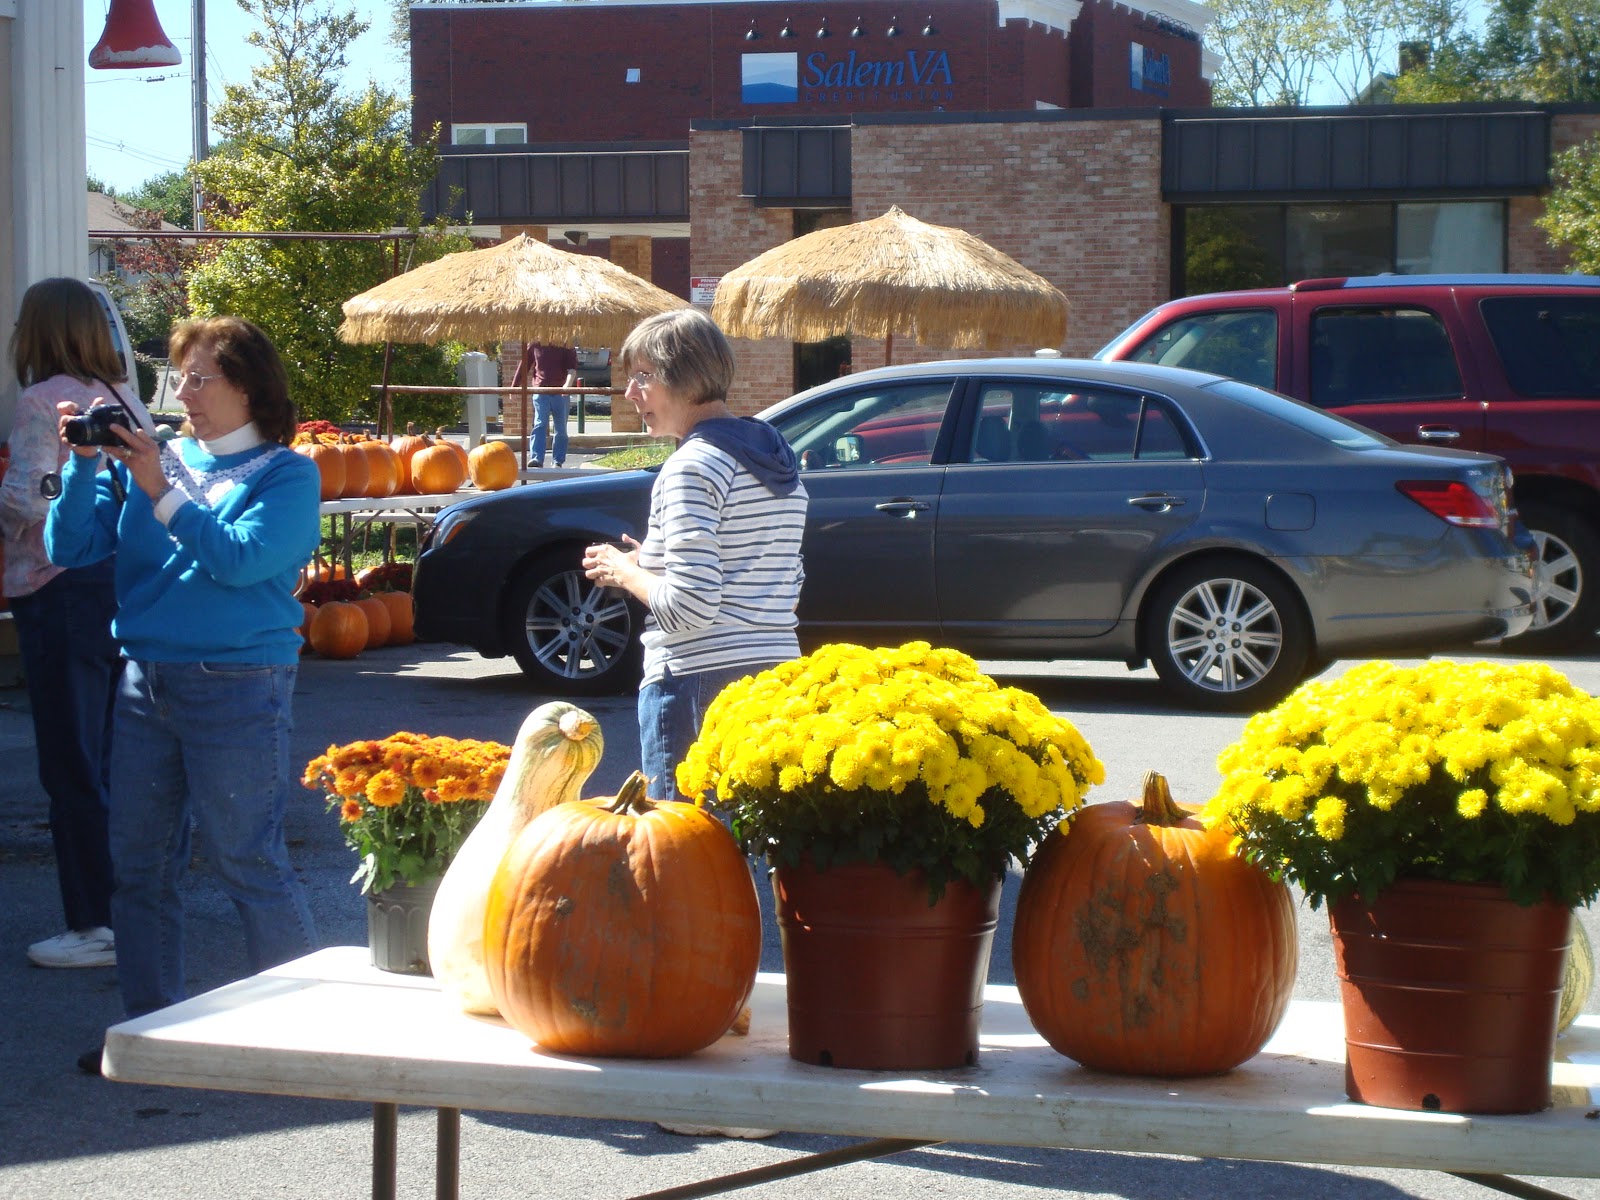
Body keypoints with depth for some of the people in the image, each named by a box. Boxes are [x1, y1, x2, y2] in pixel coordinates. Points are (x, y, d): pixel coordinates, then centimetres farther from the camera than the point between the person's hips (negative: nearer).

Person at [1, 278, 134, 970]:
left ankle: (95, 926, 0)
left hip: (63, 589, -7)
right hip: (129, 582, 7)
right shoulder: (123, 398, 11)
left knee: (72, 763, -2)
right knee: (118, 758, 15)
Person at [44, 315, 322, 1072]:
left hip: (237, 687, -6)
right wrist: (86, 464, -8)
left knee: (246, 862, -4)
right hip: (146, 680, 6)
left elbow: (243, 559, -18)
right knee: (139, 860, 8)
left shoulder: (285, 474, -2)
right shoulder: (155, 458, 11)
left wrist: (161, 494, -19)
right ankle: (151, 1024, 18)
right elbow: (71, 548, 5)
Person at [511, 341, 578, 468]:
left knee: (561, 428, 6)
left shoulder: (567, 347, 3)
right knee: (539, 424, -14)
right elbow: (523, 367, 13)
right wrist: (515, 386, 12)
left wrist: (568, 384, -27)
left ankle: (558, 461, 14)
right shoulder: (534, 345, 6)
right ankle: (537, 459, -22)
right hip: (540, 391, 0)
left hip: (560, 393, 0)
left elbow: (572, 368, -9)